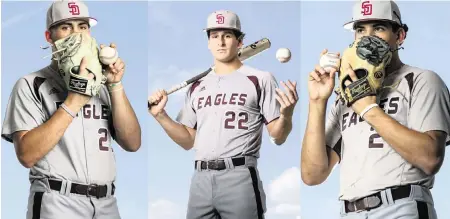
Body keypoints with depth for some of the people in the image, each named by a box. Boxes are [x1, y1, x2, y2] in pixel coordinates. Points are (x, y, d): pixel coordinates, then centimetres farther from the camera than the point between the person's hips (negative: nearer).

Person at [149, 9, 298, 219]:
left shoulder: (260, 79, 2)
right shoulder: (196, 86, 16)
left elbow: (278, 137, -1)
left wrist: (286, 115, -21)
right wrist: (160, 115, 7)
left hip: (240, 179, -5)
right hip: (200, 180, 5)